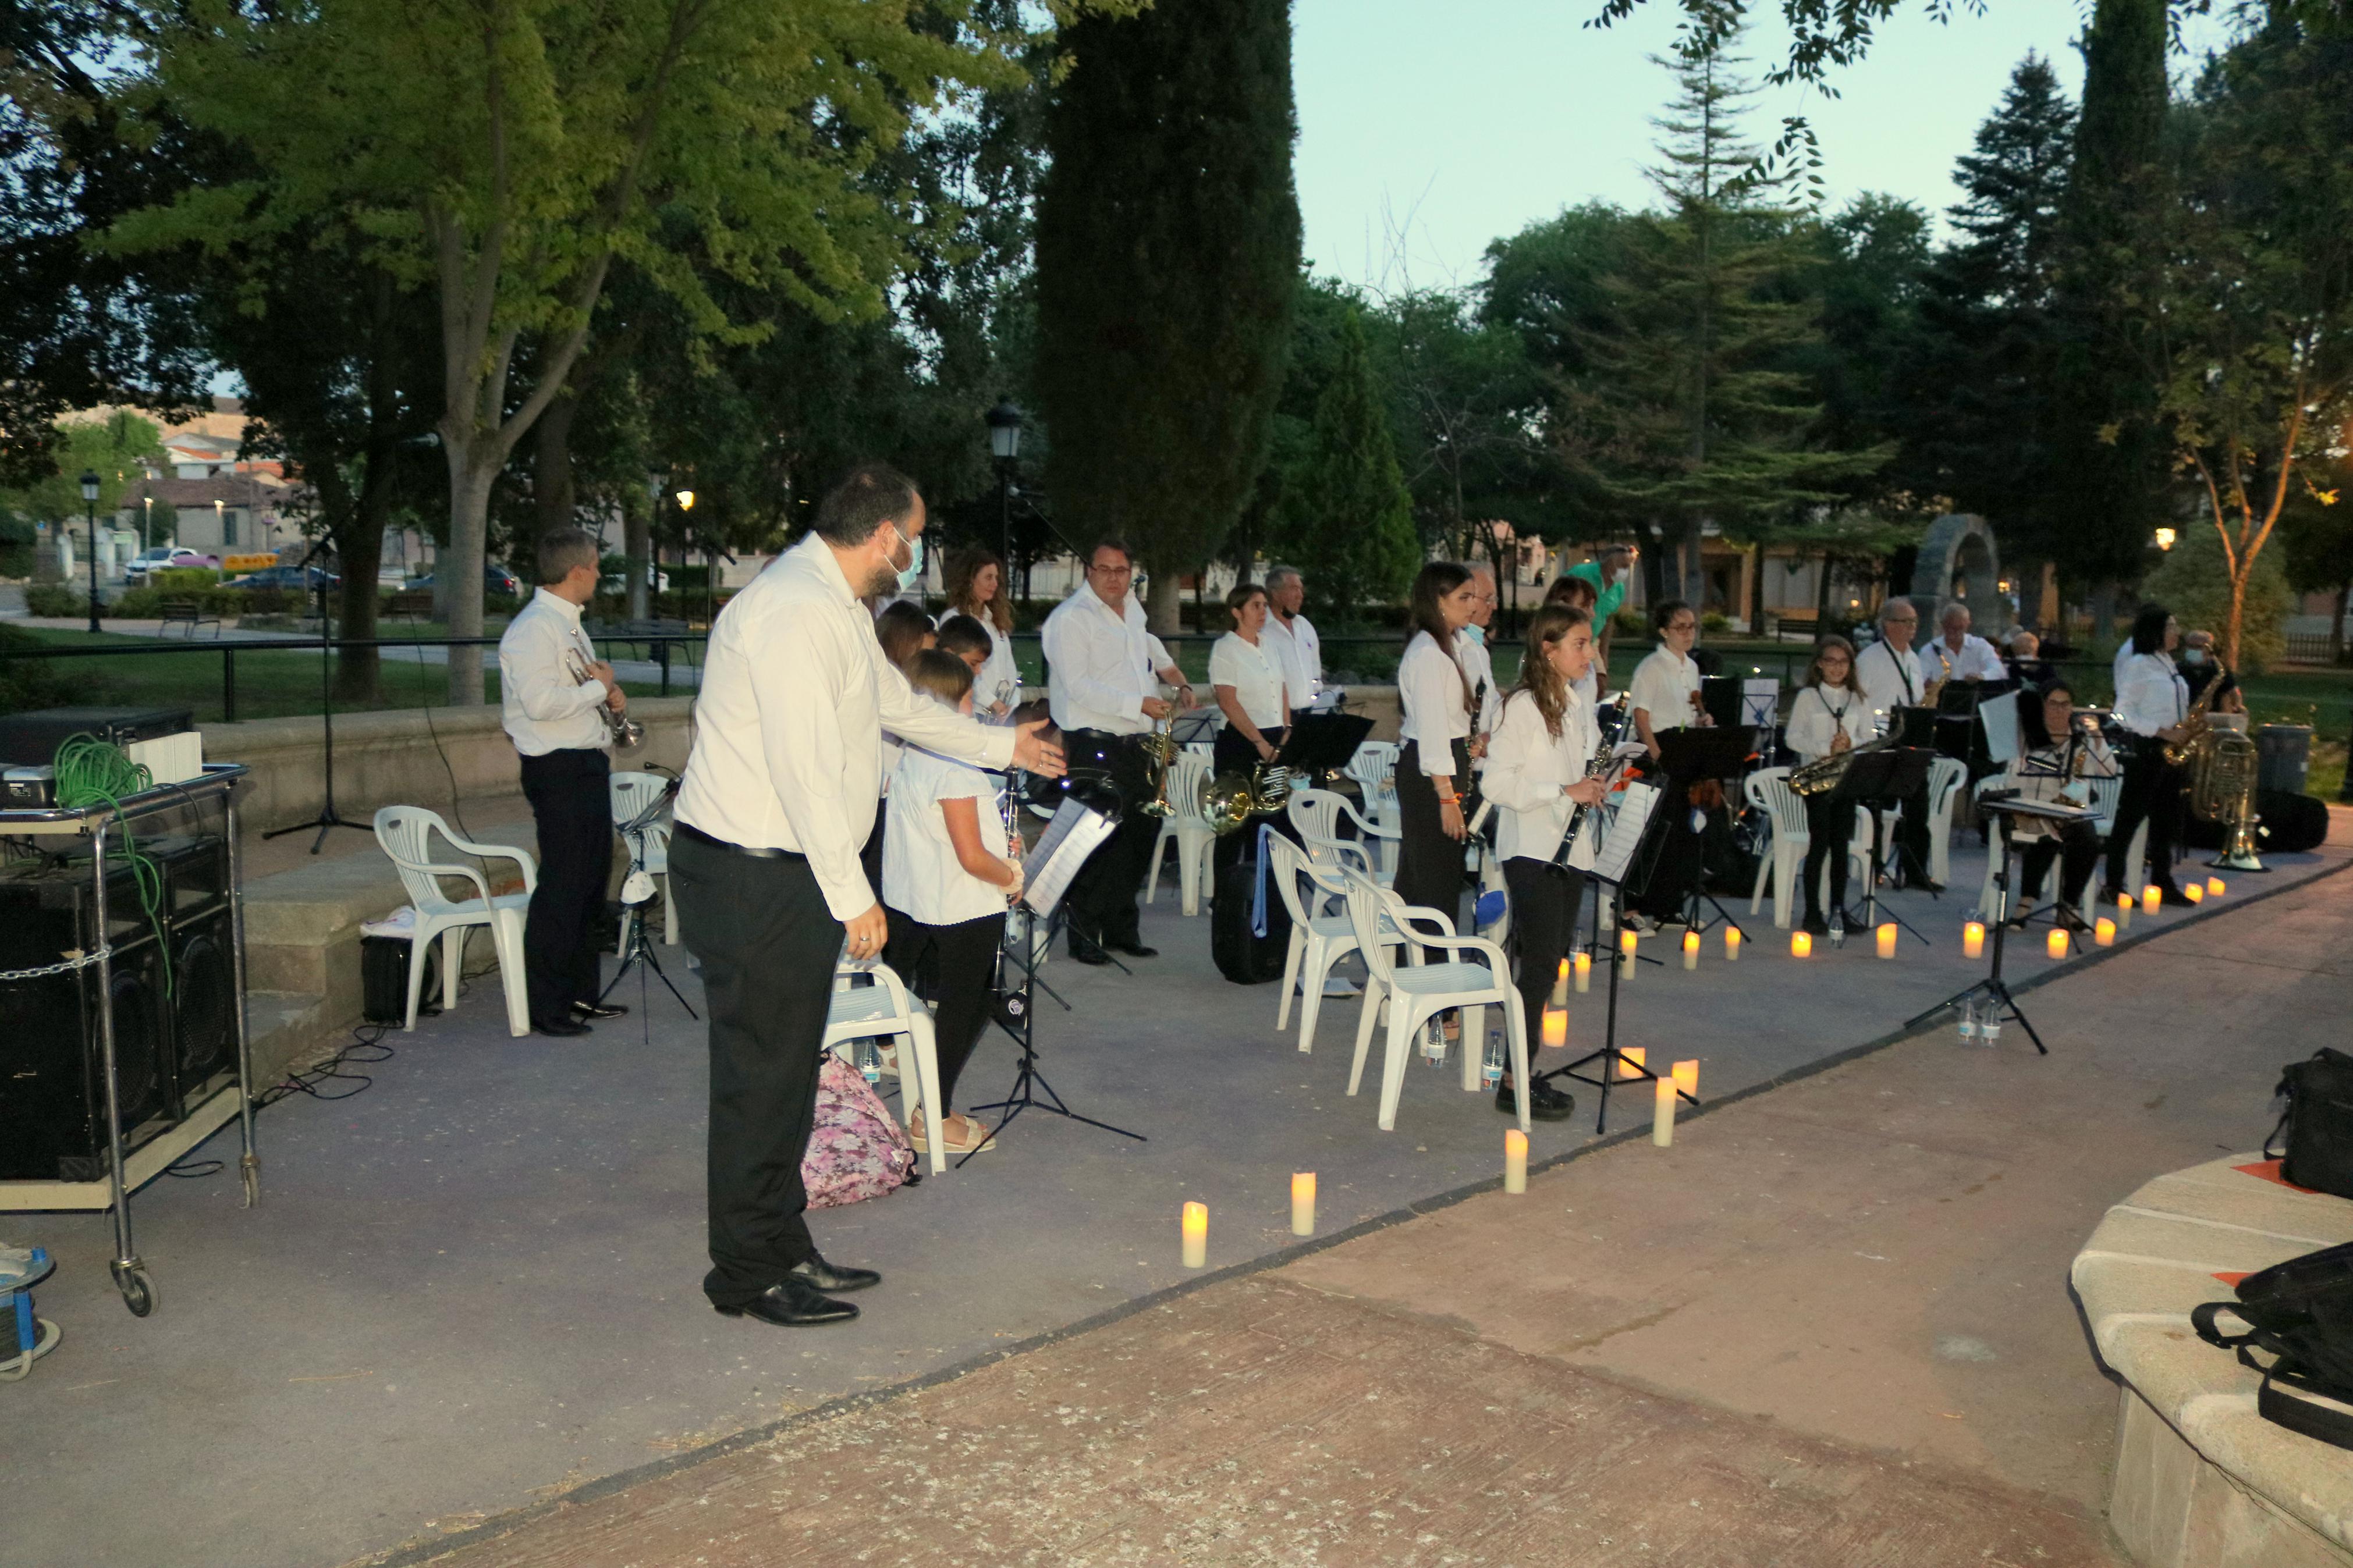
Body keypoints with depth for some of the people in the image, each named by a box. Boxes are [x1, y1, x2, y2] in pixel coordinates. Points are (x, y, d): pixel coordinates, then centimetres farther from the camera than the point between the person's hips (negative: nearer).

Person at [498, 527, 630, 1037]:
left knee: (592, 879, 15)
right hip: (559, 770, -10)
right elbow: (541, 702, -25)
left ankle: (582, 993, 27)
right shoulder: (534, 628, -15)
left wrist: (606, 689, 5)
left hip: (589, 764, 10)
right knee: (562, 886, -7)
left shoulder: (569, 625, 17)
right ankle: (545, 1007, 1)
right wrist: (600, 687, -12)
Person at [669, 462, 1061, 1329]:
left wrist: (1001, 746, 40)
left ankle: (786, 1250, 27)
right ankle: (748, 1275, 10)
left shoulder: (837, 608, 16)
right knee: (761, 1076, -2)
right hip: (751, 876, -11)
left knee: (788, 1070, 16)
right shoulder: (791, 612, -19)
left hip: (793, 873, 11)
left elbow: (901, 705, 31)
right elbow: (805, 769, -24)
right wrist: (853, 895, -21)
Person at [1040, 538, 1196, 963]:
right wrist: (1139, 703, -22)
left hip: (1134, 745, 8)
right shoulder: (1072, 618, -11)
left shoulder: (1131, 609, 15)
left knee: (1140, 835, 11)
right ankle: (1084, 936, 4)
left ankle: (1121, 929, 23)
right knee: (1097, 844, -7)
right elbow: (1078, 686, -20)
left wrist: (1177, 679, 21)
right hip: (1093, 748, -8)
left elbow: (1148, 643, 37)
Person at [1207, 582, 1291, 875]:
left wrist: (1287, 731, 5)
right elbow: (1229, 703, -15)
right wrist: (1260, 742, -17)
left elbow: (1282, 690, 18)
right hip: (1239, 743, -7)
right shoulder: (1226, 649, -8)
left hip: (1274, 740, 7)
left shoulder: (1268, 643, 13)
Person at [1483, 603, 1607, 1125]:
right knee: (1540, 965, -9)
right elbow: (1497, 783, -17)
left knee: (1549, 964, 10)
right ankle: (1514, 1082, -3)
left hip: (1570, 851, 8)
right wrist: (1565, 791, -20)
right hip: (1532, 852, -8)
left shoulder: (1580, 707, 13)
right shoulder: (1522, 707, -11)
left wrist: (1598, 787, 3)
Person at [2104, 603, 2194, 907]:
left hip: (2171, 748, 8)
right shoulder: (2137, 665, -8)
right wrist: (2160, 731, -20)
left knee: (2165, 818, 10)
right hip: (2144, 748, -8)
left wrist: (2187, 727, 3)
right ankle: (2113, 884, -1)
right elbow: (2123, 713, -14)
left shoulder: (2168, 664, 16)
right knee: (2131, 816, -5)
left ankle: (2162, 882, 16)